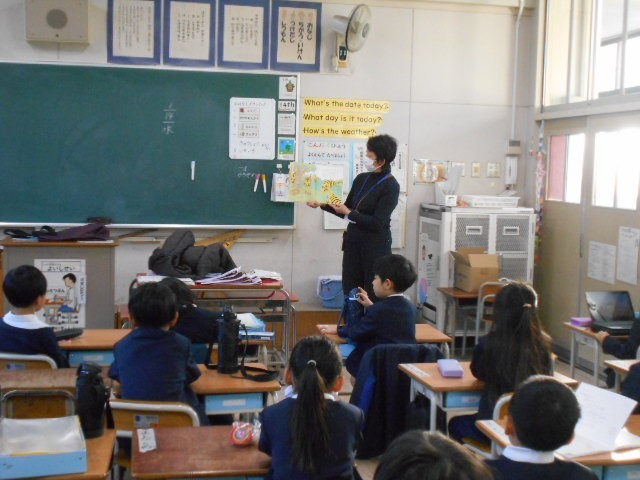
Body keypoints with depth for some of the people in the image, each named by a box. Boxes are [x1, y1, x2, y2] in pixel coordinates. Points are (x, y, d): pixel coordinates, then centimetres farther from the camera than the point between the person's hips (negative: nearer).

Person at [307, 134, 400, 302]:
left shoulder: (391, 186, -12)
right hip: (353, 243, 7)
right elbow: (346, 211, 16)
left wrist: (349, 213, -14)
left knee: (374, 296, 0)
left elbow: (377, 223, -19)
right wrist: (322, 204, 4)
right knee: (350, 293, 10)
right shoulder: (361, 179, 8)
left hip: (375, 247, -7)